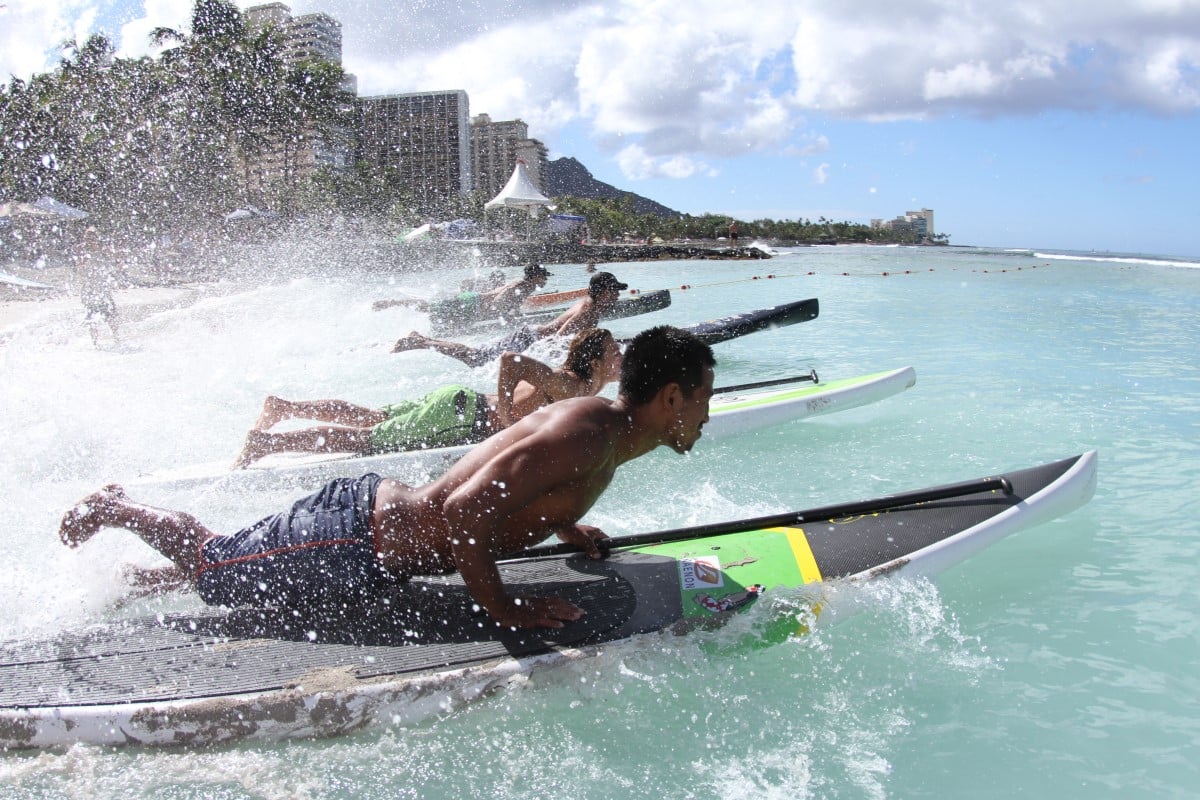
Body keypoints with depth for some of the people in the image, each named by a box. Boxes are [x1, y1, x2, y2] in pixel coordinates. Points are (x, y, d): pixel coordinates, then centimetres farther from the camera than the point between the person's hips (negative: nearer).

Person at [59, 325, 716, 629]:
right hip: (358, 544, -8)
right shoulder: (587, 436, -28)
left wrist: (560, 525, 10)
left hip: (375, 504, 9)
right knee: (211, 567, 12)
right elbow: (463, 511, -33)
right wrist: (499, 605, -23)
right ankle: (112, 507, 30)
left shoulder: (595, 415, 3)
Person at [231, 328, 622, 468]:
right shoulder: (574, 387, -18)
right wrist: (506, 421, -26)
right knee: (364, 439, -7)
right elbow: (510, 361, -31)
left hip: (463, 401, 9)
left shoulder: (568, 377, 11)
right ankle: (265, 441, -5)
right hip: (463, 420, -9)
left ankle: (282, 406, 22)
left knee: (371, 418, 18)